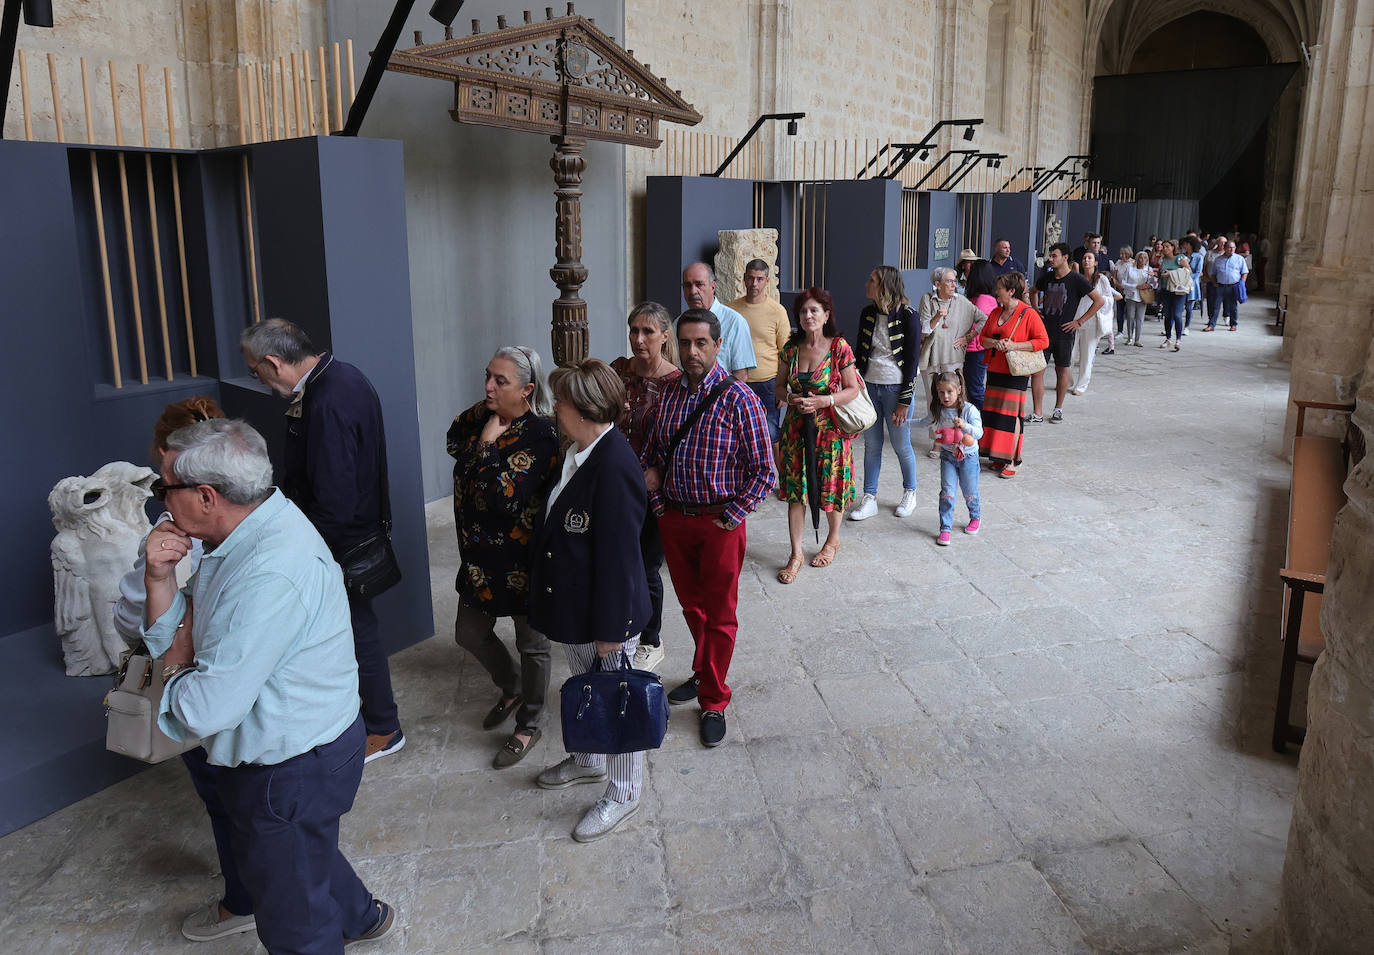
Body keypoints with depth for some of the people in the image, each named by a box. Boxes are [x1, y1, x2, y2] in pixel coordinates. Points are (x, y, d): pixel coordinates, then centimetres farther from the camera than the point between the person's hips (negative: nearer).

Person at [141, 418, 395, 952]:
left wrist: (177, 665, -10)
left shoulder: (272, 575, -34)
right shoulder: (248, 537, -1)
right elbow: (174, 636, 6)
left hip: (291, 772, -10)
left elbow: (207, 709, -31)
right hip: (301, 747, 10)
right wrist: (160, 579, -14)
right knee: (305, 854, 34)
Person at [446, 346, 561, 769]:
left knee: (531, 643, 11)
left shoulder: (538, 436, -23)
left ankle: (528, 726, 31)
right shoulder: (483, 420, 1)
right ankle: (512, 690, 47)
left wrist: (488, 445, -22)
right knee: (469, 634, 19)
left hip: (522, 560, -8)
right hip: (481, 556, 8)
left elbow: (503, 497, -30)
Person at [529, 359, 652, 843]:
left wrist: (609, 628, -20)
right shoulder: (577, 453, 2)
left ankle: (623, 794, 29)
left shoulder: (614, 466, -28)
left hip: (606, 610, -9)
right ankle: (588, 761, 49)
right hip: (573, 603, 9)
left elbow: (618, 553, -25)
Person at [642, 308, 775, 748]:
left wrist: (731, 517, -13)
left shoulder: (737, 398, -13)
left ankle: (713, 701, 22)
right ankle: (703, 673, 42)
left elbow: (764, 471, -12)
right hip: (674, 518, 5)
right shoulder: (669, 394, 3)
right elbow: (652, 455, 12)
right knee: (690, 604, 20)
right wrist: (659, 505, 1)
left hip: (719, 522, -5)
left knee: (720, 614, 7)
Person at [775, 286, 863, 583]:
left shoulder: (839, 347, -9)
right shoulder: (791, 348, 3)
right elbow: (780, 386, 10)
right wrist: (790, 397, -12)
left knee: (830, 486, 8)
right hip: (796, 427, 3)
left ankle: (833, 540, 34)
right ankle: (796, 554, 11)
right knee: (795, 489, 2)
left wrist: (823, 400, -20)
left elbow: (853, 390, -7)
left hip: (829, 428, -3)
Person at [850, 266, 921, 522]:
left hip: (896, 389, -4)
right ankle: (869, 499, 17)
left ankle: (909, 493, 29)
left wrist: (904, 401, -12)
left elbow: (912, 361, -10)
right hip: (869, 386, 5)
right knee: (871, 444, 9)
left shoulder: (907, 316, -11)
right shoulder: (867, 314, 5)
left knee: (901, 445, 7)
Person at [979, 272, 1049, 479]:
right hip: (994, 370, 7)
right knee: (994, 412, 7)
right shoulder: (996, 313, 13)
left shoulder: (1028, 314, -8)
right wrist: (995, 343, -10)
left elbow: (1043, 340, -11)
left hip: (1015, 373, -7)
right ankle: (1000, 456, 16)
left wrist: (1014, 345, -19)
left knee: (1011, 414, -7)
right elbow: (983, 338, 13)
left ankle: (1012, 460, -2)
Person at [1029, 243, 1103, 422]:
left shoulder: (1076, 280, -7)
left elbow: (1099, 301, -6)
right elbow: (1034, 292, 29)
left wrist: (1080, 321, -8)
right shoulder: (1047, 277, 7)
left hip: (1064, 332, -4)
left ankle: (1058, 409, 20)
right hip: (1044, 330, 4)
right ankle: (1038, 412, 3)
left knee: (1062, 370, 6)